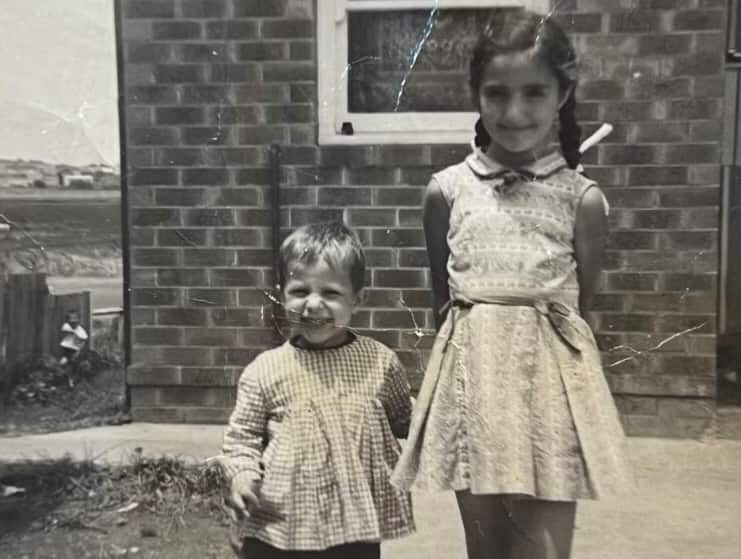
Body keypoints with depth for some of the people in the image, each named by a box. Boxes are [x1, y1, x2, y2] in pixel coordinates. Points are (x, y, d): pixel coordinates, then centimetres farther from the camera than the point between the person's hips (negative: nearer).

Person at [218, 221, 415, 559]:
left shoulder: (380, 362, -3)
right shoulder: (265, 370, -6)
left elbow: (406, 420, 11)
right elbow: (242, 434, 1)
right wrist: (242, 475, -14)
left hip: (357, 526, 1)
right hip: (280, 529, 0)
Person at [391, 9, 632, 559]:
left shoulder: (583, 198, -4)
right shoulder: (447, 190, -1)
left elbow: (580, 301, 5)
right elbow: (441, 297, 8)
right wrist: (479, 340, 7)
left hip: (550, 377, -1)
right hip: (472, 374, 2)